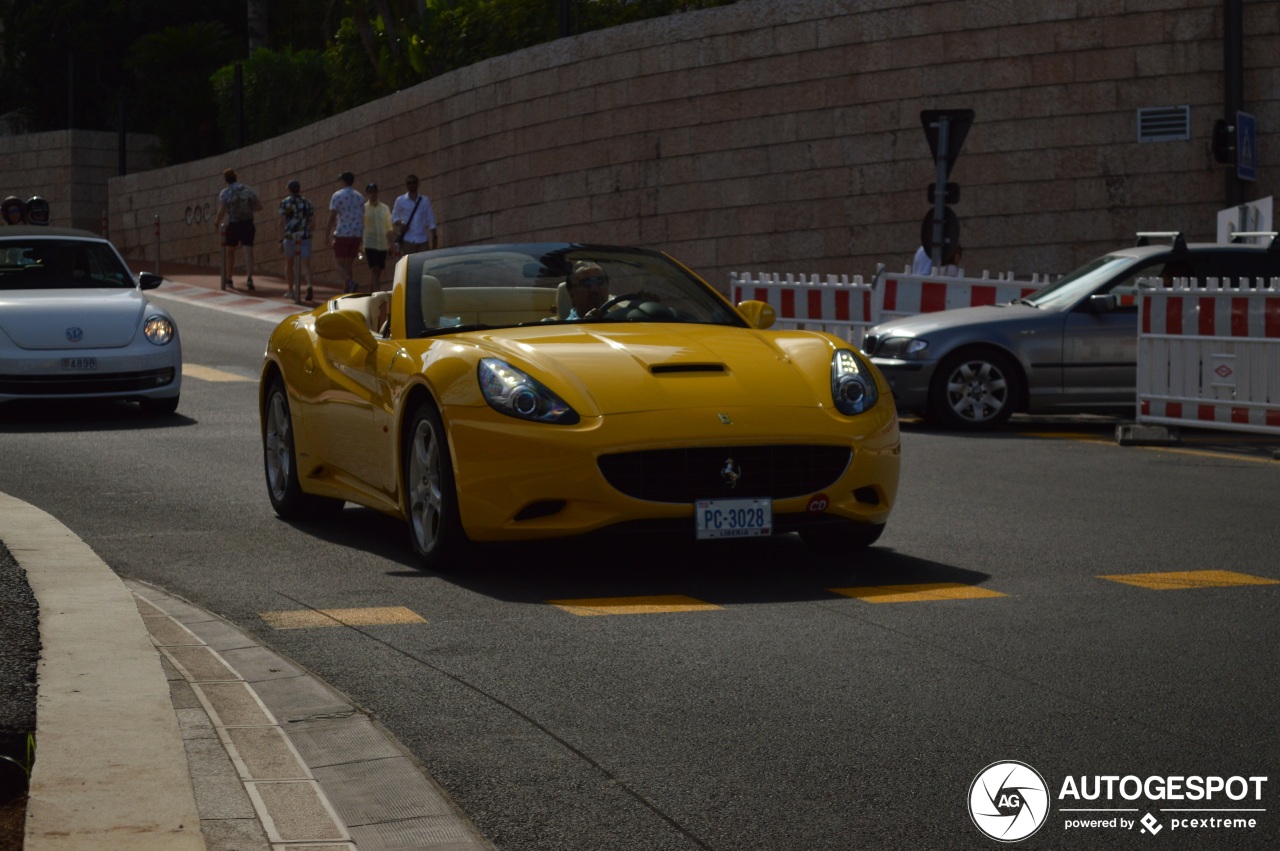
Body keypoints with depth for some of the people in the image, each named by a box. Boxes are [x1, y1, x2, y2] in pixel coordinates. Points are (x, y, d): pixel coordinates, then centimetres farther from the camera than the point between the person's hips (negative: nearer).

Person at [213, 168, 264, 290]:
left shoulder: (225, 193, -7)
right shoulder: (249, 190, 4)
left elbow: (221, 211, -15)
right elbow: (259, 207, 5)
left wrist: (216, 223, 1)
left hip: (233, 225, -1)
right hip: (248, 224, 1)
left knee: (230, 252, 15)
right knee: (248, 251, -5)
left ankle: (229, 280, 24)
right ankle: (249, 278, -23)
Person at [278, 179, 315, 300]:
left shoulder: (285, 203, 0)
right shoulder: (307, 203, 10)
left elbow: (282, 222, -7)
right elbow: (313, 221, 7)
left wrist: (281, 240, -7)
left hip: (290, 237, -2)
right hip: (305, 238, 2)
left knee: (289, 263, 18)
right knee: (305, 265, -4)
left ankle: (290, 291, 22)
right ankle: (309, 286, -31)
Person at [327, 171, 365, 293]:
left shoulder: (337, 195, -5)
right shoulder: (360, 197, 13)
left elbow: (332, 216, -11)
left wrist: (329, 234, -9)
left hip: (342, 233, -5)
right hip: (357, 234, 5)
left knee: (340, 262, -3)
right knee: (349, 264, 11)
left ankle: (350, 281, -28)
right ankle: (346, 290, 6)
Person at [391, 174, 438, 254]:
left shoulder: (425, 201, 6)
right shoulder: (400, 201, 4)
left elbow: (431, 221, 7)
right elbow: (394, 217, 13)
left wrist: (434, 238, 1)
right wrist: (400, 224, -8)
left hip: (423, 240, 1)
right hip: (407, 241, -1)